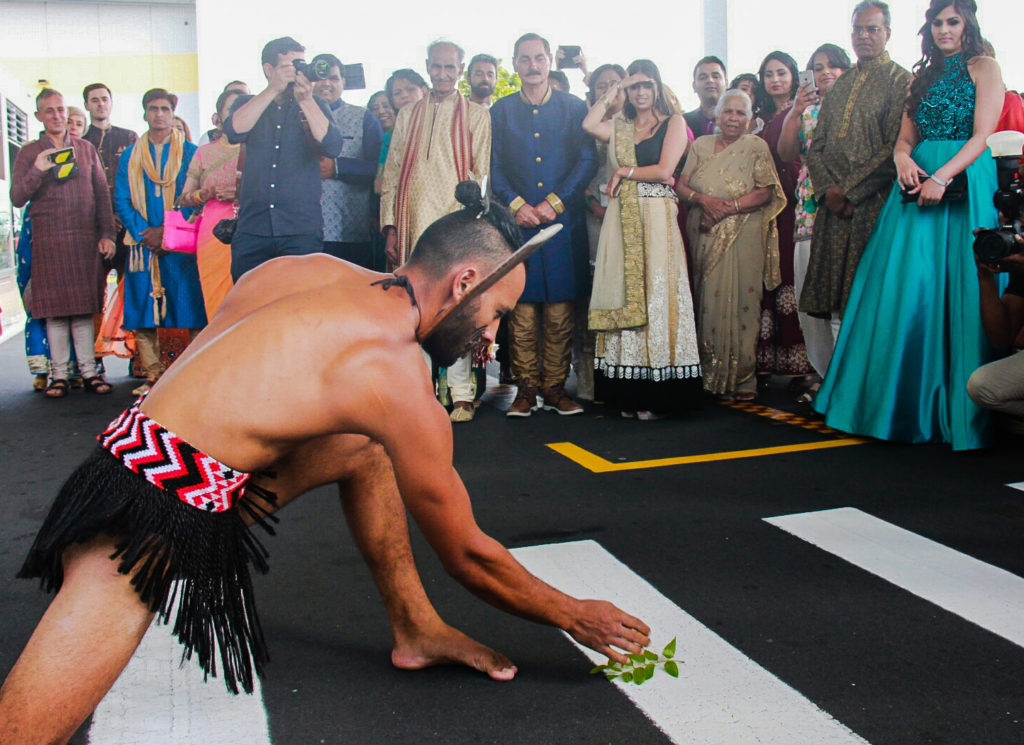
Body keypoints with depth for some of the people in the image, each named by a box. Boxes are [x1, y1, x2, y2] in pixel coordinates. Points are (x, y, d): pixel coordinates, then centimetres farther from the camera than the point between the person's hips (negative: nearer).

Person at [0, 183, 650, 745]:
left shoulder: (315, 272, 4)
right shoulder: (396, 373, -15)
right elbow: (466, 556, -4)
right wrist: (576, 616, 10)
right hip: (146, 521, -9)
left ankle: (418, 631, 23)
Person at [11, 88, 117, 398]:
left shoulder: (86, 149, 13)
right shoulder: (29, 153, 8)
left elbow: (102, 194, 12)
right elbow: (17, 198, 2)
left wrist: (107, 234, 4)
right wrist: (37, 170, -13)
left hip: (85, 239, 1)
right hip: (48, 241, -1)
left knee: (85, 307, 1)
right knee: (55, 309, -1)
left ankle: (89, 371, 5)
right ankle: (59, 374, 4)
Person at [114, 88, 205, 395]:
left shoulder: (190, 152, 7)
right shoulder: (130, 155, 14)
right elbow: (121, 200, 8)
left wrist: (166, 230, -10)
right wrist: (145, 234, -7)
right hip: (142, 243, 3)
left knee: (191, 310, -6)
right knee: (143, 314, -1)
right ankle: (153, 375, 5)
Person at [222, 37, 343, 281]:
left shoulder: (315, 106, 11)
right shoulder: (247, 104, 13)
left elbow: (332, 147, -7)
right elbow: (234, 132, -10)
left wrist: (305, 99, -16)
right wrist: (273, 89, -14)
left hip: (302, 232, -1)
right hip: (252, 229, 1)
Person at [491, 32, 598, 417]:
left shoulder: (574, 107, 11)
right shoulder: (501, 110, 13)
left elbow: (588, 160, 2)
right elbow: (494, 167, 8)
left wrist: (553, 202, -7)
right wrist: (516, 204, -7)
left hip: (563, 222, 0)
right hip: (516, 222, 0)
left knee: (560, 312, -1)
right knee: (521, 310, -2)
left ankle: (555, 387, 7)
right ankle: (525, 388, 6)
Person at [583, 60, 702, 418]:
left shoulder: (673, 123, 7)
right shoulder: (619, 127, 19)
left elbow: (664, 170, -6)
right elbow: (587, 124, -1)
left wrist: (624, 172, 1)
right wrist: (612, 97, 9)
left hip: (656, 217, -4)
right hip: (622, 220, 4)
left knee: (655, 293, -6)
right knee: (625, 294, 0)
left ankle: (656, 394, -3)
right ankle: (629, 393, 3)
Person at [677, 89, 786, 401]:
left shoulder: (756, 146, 4)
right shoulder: (701, 145, 12)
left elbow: (766, 192, -4)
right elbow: (681, 186, 6)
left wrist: (729, 207, -15)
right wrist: (703, 200, -13)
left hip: (742, 239, -3)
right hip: (705, 239, 3)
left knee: (740, 303, -5)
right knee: (709, 302, 0)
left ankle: (741, 377, 3)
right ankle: (712, 375, 7)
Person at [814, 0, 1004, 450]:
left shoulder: (983, 68, 3)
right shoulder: (924, 76, 19)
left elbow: (982, 135, -7)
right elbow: (906, 137, 15)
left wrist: (942, 177, -20)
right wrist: (903, 159, -8)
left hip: (963, 183, -5)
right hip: (918, 184, 5)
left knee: (957, 292, -6)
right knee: (904, 289, -2)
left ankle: (955, 407, 2)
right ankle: (908, 403, 6)